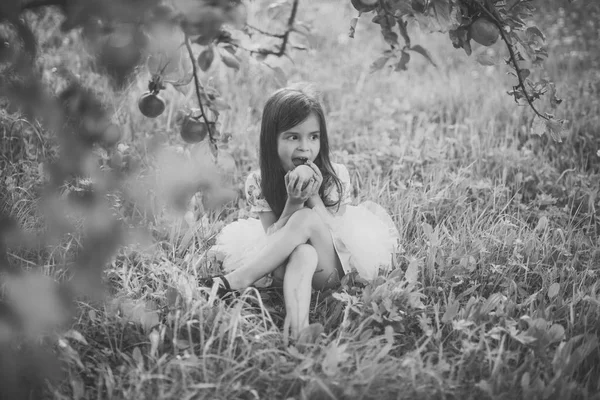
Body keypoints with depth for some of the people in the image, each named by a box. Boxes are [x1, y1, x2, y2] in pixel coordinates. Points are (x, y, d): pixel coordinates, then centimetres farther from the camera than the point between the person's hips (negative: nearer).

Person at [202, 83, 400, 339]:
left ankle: (232, 282, -29)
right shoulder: (259, 182, -8)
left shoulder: (335, 176, -9)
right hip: (282, 268, 0)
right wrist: (293, 202, -29)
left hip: (330, 268, 0)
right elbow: (273, 239, -12)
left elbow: (335, 236, -12)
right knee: (303, 254, -37)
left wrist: (314, 197, -26)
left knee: (306, 220, -31)